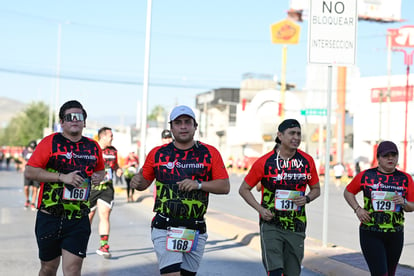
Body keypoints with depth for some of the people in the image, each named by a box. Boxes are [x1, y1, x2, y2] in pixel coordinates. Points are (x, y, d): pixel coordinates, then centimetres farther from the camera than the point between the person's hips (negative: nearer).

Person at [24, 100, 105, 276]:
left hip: (79, 221, 2)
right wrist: (62, 177, -17)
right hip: (49, 219, -1)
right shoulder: (50, 142, -3)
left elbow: (100, 169, 28)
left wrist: (98, 176, 3)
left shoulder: (93, 147, 9)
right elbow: (29, 171, -10)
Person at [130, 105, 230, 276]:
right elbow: (144, 181, 14)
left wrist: (198, 184, -13)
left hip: (196, 231, 2)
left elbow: (225, 186, 1)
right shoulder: (158, 153, 6)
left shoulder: (210, 153, 4)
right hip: (165, 228, -2)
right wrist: (136, 182, -9)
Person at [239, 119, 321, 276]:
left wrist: (307, 199, -6)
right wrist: (260, 209, -10)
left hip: (296, 228, 4)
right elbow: (244, 189, 3)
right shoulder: (265, 162, -6)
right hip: (271, 226, -3)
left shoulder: (307, 161, 3)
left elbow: (316, 189, 16)